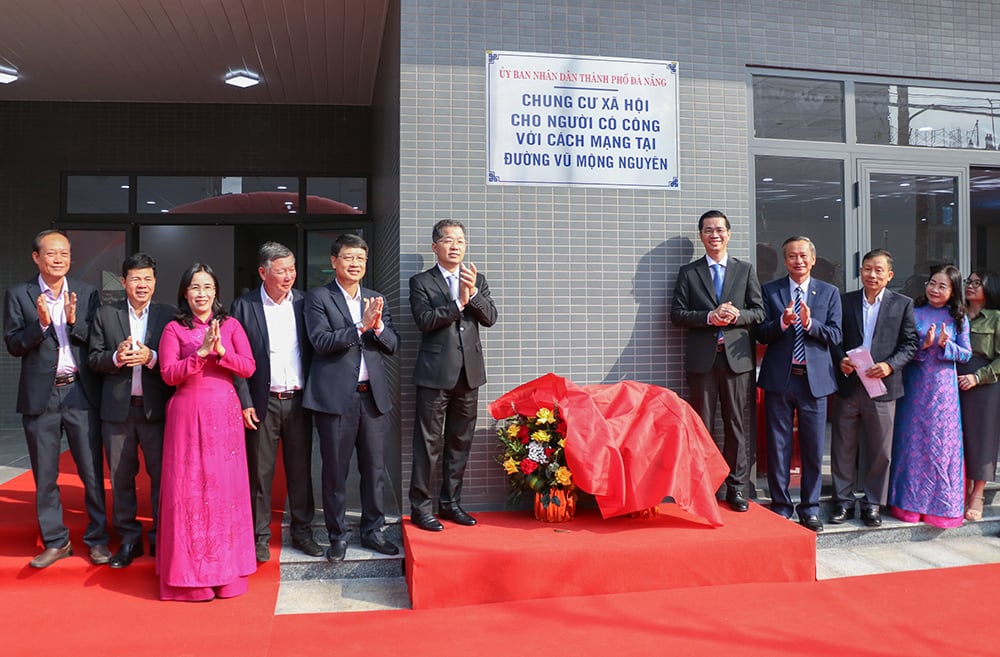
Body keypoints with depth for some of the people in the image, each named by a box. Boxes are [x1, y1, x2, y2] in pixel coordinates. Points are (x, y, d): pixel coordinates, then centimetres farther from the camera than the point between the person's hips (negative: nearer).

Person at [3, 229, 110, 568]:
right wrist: (41, 323, -18)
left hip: (81, 393, 0)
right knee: (45, 475, 11)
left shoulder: (86, 293, 5)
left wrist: (74, 321, -17)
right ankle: (55, 541, 24)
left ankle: (97, 538, 17)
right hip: (40, 397, 1)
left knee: (92, 472, 3)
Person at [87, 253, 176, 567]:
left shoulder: (169, 315, 2)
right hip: (117, 409, 2)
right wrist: (116, 357, -16)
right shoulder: (105, 315, 6)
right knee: (121, 478, 10)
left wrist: (151, 358, -19)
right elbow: (94, 358, 4)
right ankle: (128, 539, 24)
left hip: (157, 409, -1)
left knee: (162, 476, 4)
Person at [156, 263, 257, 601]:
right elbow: (169, 374, -7)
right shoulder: (174, 329, 5)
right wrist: (201, 352, -17)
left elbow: (248, 367, 0)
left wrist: (220, 350, -14)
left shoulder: (231, 325, 9)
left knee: (226, 485, 3)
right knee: (188, 487, 0)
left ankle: (226, 568, 16)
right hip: (188, 414, -1)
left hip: (224, 413, 1)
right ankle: (189, 572, 11)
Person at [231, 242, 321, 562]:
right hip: (262, 403, -2)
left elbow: (314, 350, 7)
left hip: (298, 400, 2)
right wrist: (245, 403, -9)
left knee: (301, 469, 10)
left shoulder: (304, 303, 4)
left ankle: (302, 531, 24)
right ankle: (260, 536, 18)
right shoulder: (244, 306, -2)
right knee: (260, 472, 5)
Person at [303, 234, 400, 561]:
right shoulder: (318, 298, 0)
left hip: (374, 395, 4)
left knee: (374, 468, 10)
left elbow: (393, 345, 9)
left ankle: (372, 530, 25)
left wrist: (378, 326, -11)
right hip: (336, 396, -4)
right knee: (335, 470, 5)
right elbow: (321, 341, -13)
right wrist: (361, 326, -21)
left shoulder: (376, 299, 14)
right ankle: (338, 535, 19)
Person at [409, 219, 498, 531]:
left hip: (469, 373, 4)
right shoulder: (421, 282, 1)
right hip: (436, 374, -4)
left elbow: (490, 317, 1)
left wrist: (473, 293, -15)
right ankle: (420, 506, 9)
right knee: (428, 443, -1)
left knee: (460, 442, 11)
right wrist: (459, 302, -19)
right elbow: (425, 321, -13)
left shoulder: (477, 280, 13)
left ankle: (450, 502, 23)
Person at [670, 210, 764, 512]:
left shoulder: (745, 269, 10)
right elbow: (677, 313, 1)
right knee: (703, 425, 4)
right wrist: (709, 317, -14)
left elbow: (759, 311, 7)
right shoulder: (688, 272, 8)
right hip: (702, 358, 0)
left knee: (736, 423, 5)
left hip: (737, 357, 1)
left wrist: (736, 315, -13)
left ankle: (737, 486, 13)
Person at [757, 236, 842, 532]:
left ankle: (810, 509, 19)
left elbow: (835, 335, -1)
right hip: (779, 378, 0)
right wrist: (783, 322, -20)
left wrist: (809, 323, -18)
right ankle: (781, 507, 18)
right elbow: (761, 334, -2)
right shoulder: (770, 291, 5)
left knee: (813, 448, 6)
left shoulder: (829, 293, 7)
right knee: (778, 447, 6)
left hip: (815, 379, 1)